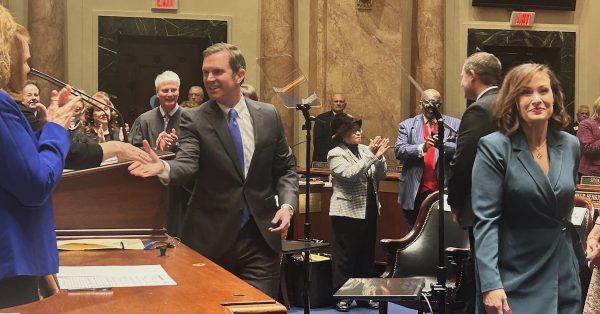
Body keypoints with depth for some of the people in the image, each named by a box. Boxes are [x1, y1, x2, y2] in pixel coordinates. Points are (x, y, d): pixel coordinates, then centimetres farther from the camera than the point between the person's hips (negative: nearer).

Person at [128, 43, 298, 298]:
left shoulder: (268, 116, 5)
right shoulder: (194, 120, -2)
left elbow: (285, 169, 11)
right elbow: (188, 164, -17)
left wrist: (287, 204, -7)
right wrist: (164, 168, -40)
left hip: (261, 237, 1)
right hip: (211, 239, -1)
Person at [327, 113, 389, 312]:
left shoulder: (365, 149, 8)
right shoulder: (336, 154, -7)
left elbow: (380, 175, 6)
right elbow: (350, 174, -23)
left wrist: (379, 157, -10)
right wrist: (371, 156, -25)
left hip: (369, 210, 6)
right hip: (347, 212, -6)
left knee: (367, 255, 12)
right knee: (345, 257, 0)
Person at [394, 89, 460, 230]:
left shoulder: (454, 124, 6)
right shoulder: (407, 125, 9)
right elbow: (399, 151, -3)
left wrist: (444, 145, -24)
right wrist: (422, 148, -19)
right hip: (415, 192, 1)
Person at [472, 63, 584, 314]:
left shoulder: (570, 145, 6)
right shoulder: (494, 147, -10)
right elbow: (486, 220, -15)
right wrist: (490, 284, -22)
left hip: (564, 278, 5)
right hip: (514, 279, -5)